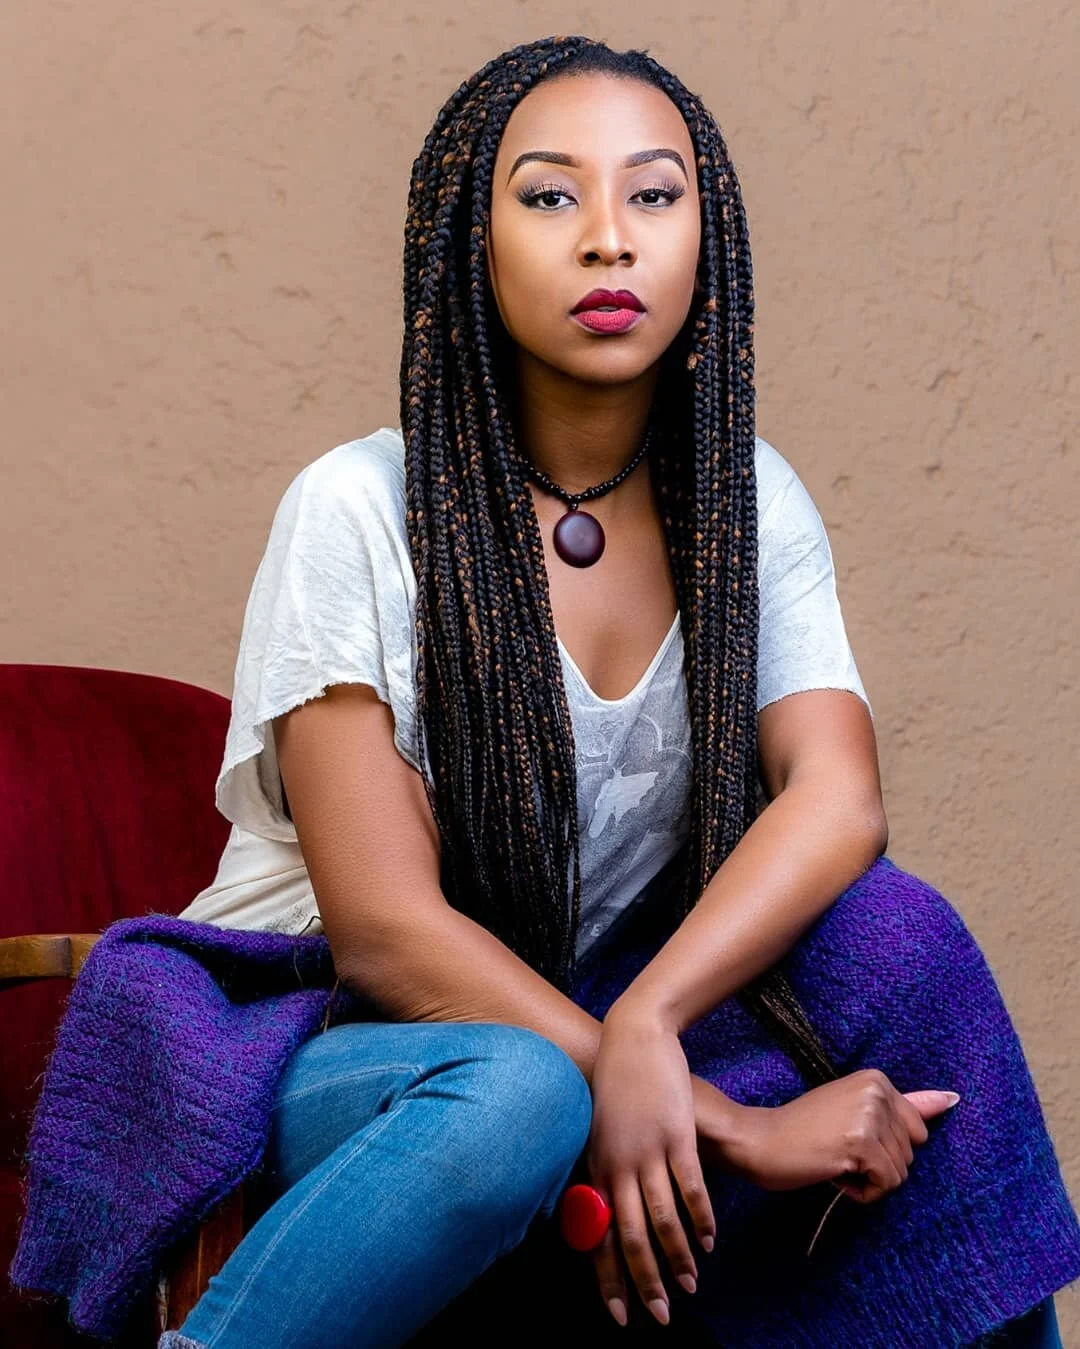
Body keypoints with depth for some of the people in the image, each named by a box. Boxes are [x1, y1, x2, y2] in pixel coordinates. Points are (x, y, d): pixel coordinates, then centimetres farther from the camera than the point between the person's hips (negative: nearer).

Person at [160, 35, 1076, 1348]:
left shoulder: (750, 503, 2)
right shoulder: (360, 512, -13)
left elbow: (837, 798, -14)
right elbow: (385, 930, -18)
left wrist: (646, 1024, -33)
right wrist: (730, 1128, -25)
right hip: (315, 1051, -4)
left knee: (894, 929, -21)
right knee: (516, 1095, -37)